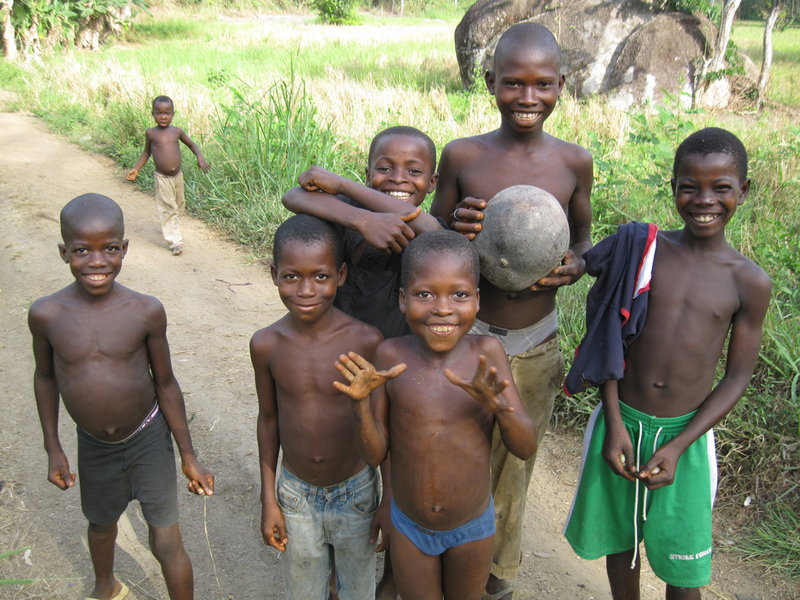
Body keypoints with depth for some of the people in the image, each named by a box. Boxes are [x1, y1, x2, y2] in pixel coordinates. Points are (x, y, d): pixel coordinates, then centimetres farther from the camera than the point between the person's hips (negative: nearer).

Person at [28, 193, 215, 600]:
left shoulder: (146, 311, -20)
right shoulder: (46, 314, -18)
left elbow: (165, 383, -9)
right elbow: (45, 377, 1)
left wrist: (189, 457, -5)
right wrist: (53, 448, 5)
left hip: (149, 438, -2)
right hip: (93, 446, 3)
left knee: (166, 545, 3)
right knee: (101, 523, 28)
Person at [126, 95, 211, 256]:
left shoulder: (177, 132, -1)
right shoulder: (151, 133, -4)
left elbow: (192, 144, 13)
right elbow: (146, 153, 10)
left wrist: (200, 157, -5)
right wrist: (136, 169, 4)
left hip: (177, 176, 3)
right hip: (162, 178, -3)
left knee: (179, 206, 18)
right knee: (167, 209, -4)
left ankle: (168, 227, 45)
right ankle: (175, 241, -1)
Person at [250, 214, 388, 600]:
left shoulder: (367, 341, -21)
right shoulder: (266, 345, -14)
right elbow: (268, 419, 0)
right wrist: (268, 500, 5)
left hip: (356, 492, -2)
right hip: (295, 492, 2)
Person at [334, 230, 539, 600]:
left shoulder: (487, 353, -18)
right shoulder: (391, 356, -17)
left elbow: (526, 448, -16)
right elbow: (374, 454, -12)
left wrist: (496, 405, -35)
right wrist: (360, 401, -30)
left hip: (472, 527, 0)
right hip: (409, 527, 0)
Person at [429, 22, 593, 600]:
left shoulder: (574, 162, -5)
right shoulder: (463, 156, -9)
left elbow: (584, 236, 10)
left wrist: (576, 265, -13)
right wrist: (454, 229, -23)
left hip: (537, 345, 2)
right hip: (468, 336, -1)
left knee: (515, 466, 20)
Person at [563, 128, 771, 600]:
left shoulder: (749, 282, -6)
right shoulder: (644, 248, -5)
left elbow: (739, 376, -3)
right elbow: (610, 338, -2)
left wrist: (678, 447, -11)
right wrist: (615, 424, -7)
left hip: (686, 433, 0)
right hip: (621, 422, 1)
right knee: (619, 540, 18)